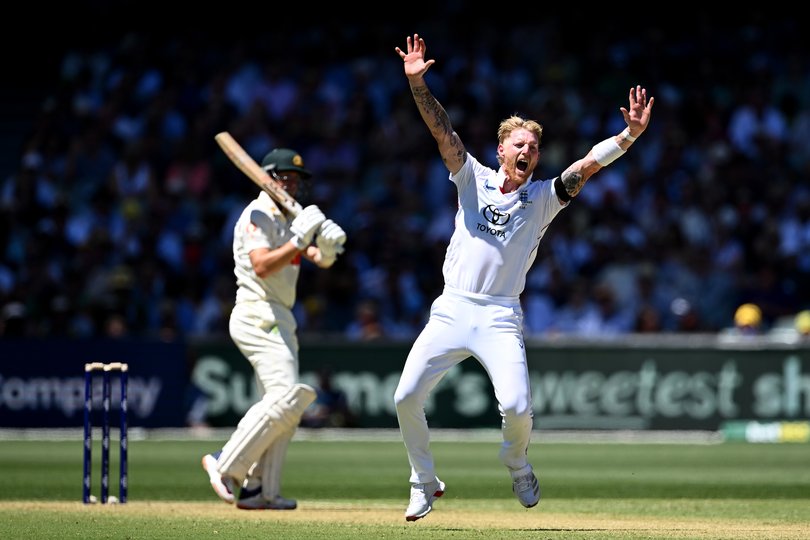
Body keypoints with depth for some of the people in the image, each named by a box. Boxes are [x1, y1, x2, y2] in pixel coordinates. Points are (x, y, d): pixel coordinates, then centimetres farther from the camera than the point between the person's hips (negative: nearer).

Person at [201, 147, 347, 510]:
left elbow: (322, 259, 10)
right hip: (258, 314, -10)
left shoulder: (288, 219, 20)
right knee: (285, 396, -19)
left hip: (278, 320, 10)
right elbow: (262, 266, -23)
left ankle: (259, 490, 8)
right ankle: (227, 464, -14)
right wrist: (299, 239, -25)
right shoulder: (257, 216, -9)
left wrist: (326, 246, -12)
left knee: (284, 404, 8)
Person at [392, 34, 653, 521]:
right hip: (451, 311, 1)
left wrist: (630, 135, -21)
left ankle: (517, 467, 16)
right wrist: (417, 81, -16)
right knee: (407, 397, -8)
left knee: (517, 407, -18)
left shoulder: (544, 198, 6)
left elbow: (589, 165, -7)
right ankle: (425, 483, 14)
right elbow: (442, 129, -3)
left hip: (500, 318, -1)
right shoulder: (474, 178, 8)